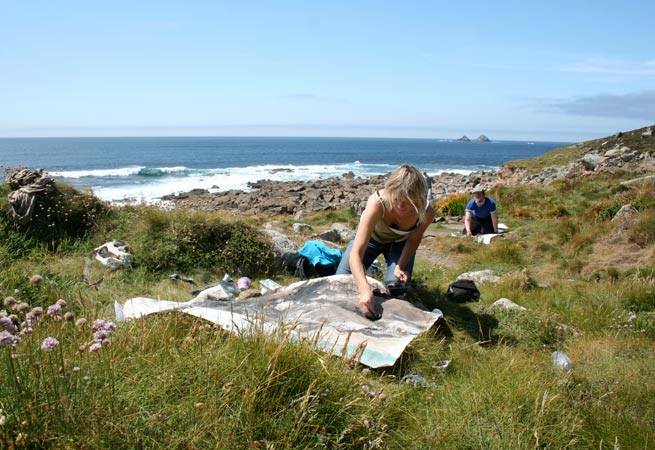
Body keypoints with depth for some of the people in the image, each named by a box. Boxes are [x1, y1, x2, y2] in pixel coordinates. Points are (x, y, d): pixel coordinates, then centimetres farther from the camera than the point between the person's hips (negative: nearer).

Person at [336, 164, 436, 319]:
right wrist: (365, 290, -62)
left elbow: (414, 239, -10)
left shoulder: (427, 212, -35)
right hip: (370, 235, -1)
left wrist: (401, 266, -26)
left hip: (400, 242, 1)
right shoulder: (377, 203, -44)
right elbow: (356, 253, -48)